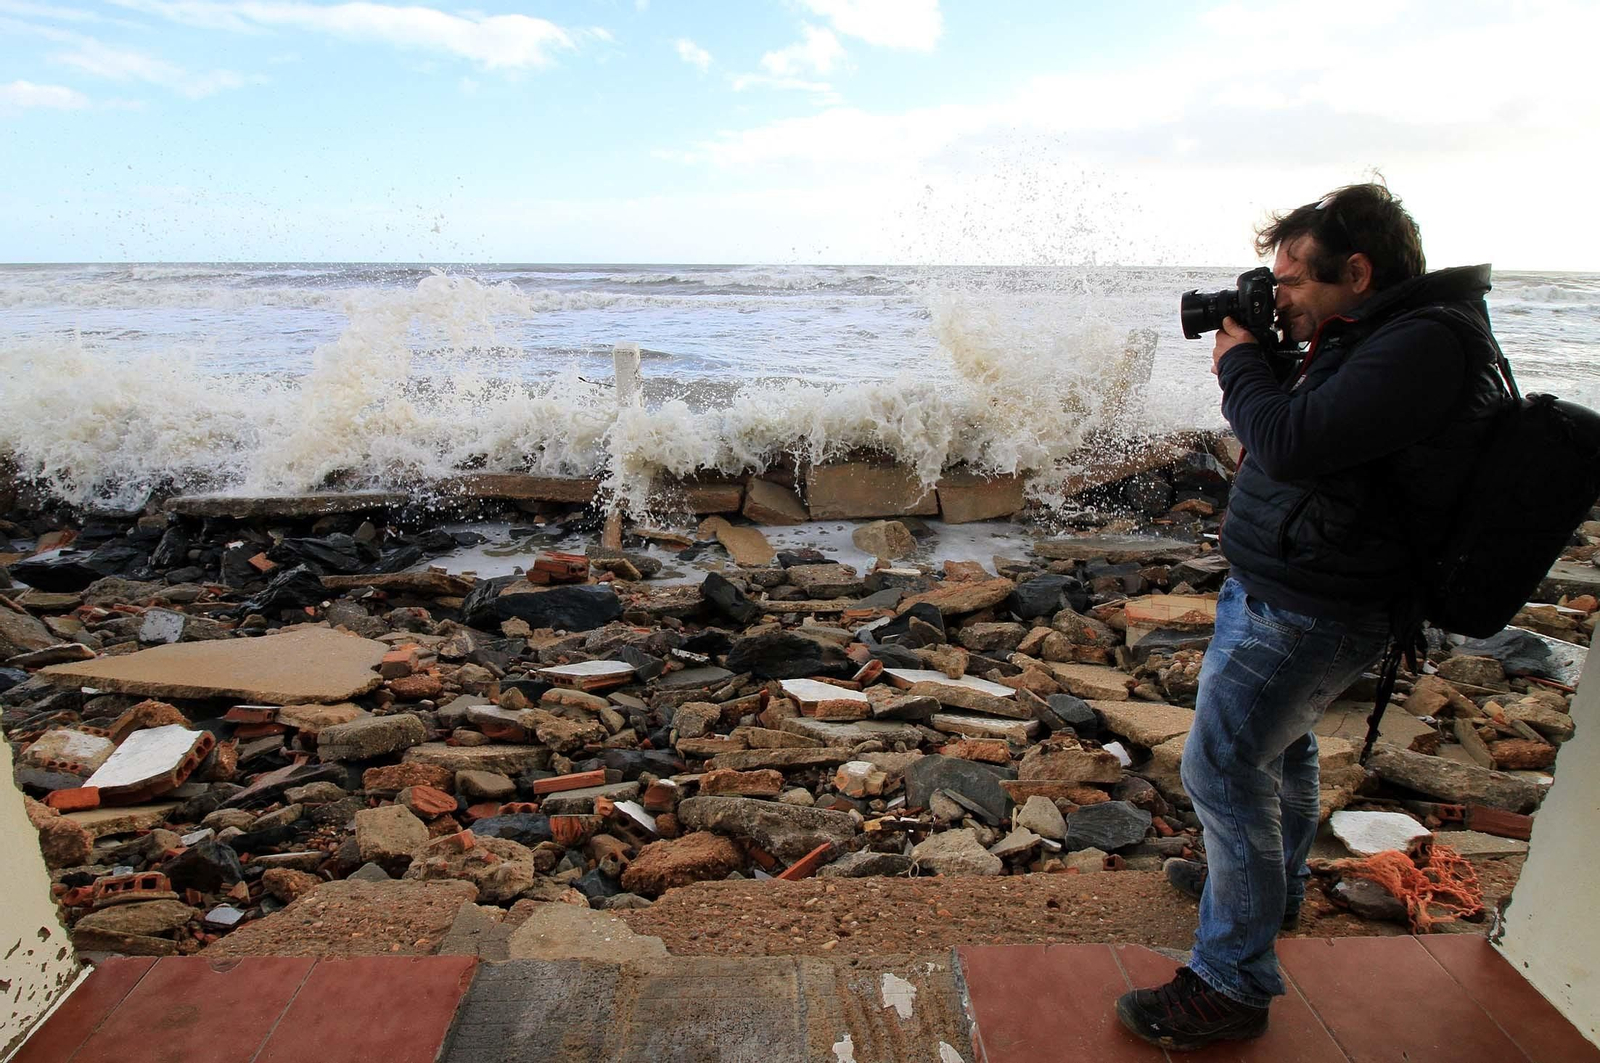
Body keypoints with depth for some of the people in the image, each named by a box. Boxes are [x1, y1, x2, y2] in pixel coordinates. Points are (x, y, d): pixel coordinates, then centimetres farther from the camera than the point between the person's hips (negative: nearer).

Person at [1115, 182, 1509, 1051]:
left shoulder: (1426, 343, -23)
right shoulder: (1375, 334, 9)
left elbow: (1294, 446, -30)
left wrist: (1241, 363, -13)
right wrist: (1257, 360, 0)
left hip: (1304, 609, -11)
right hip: (1280, 588, 11)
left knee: (1221, 769, -8)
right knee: (1278, 742, 26)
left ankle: (1232, 985, 6)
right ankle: (1273, 882, 50)